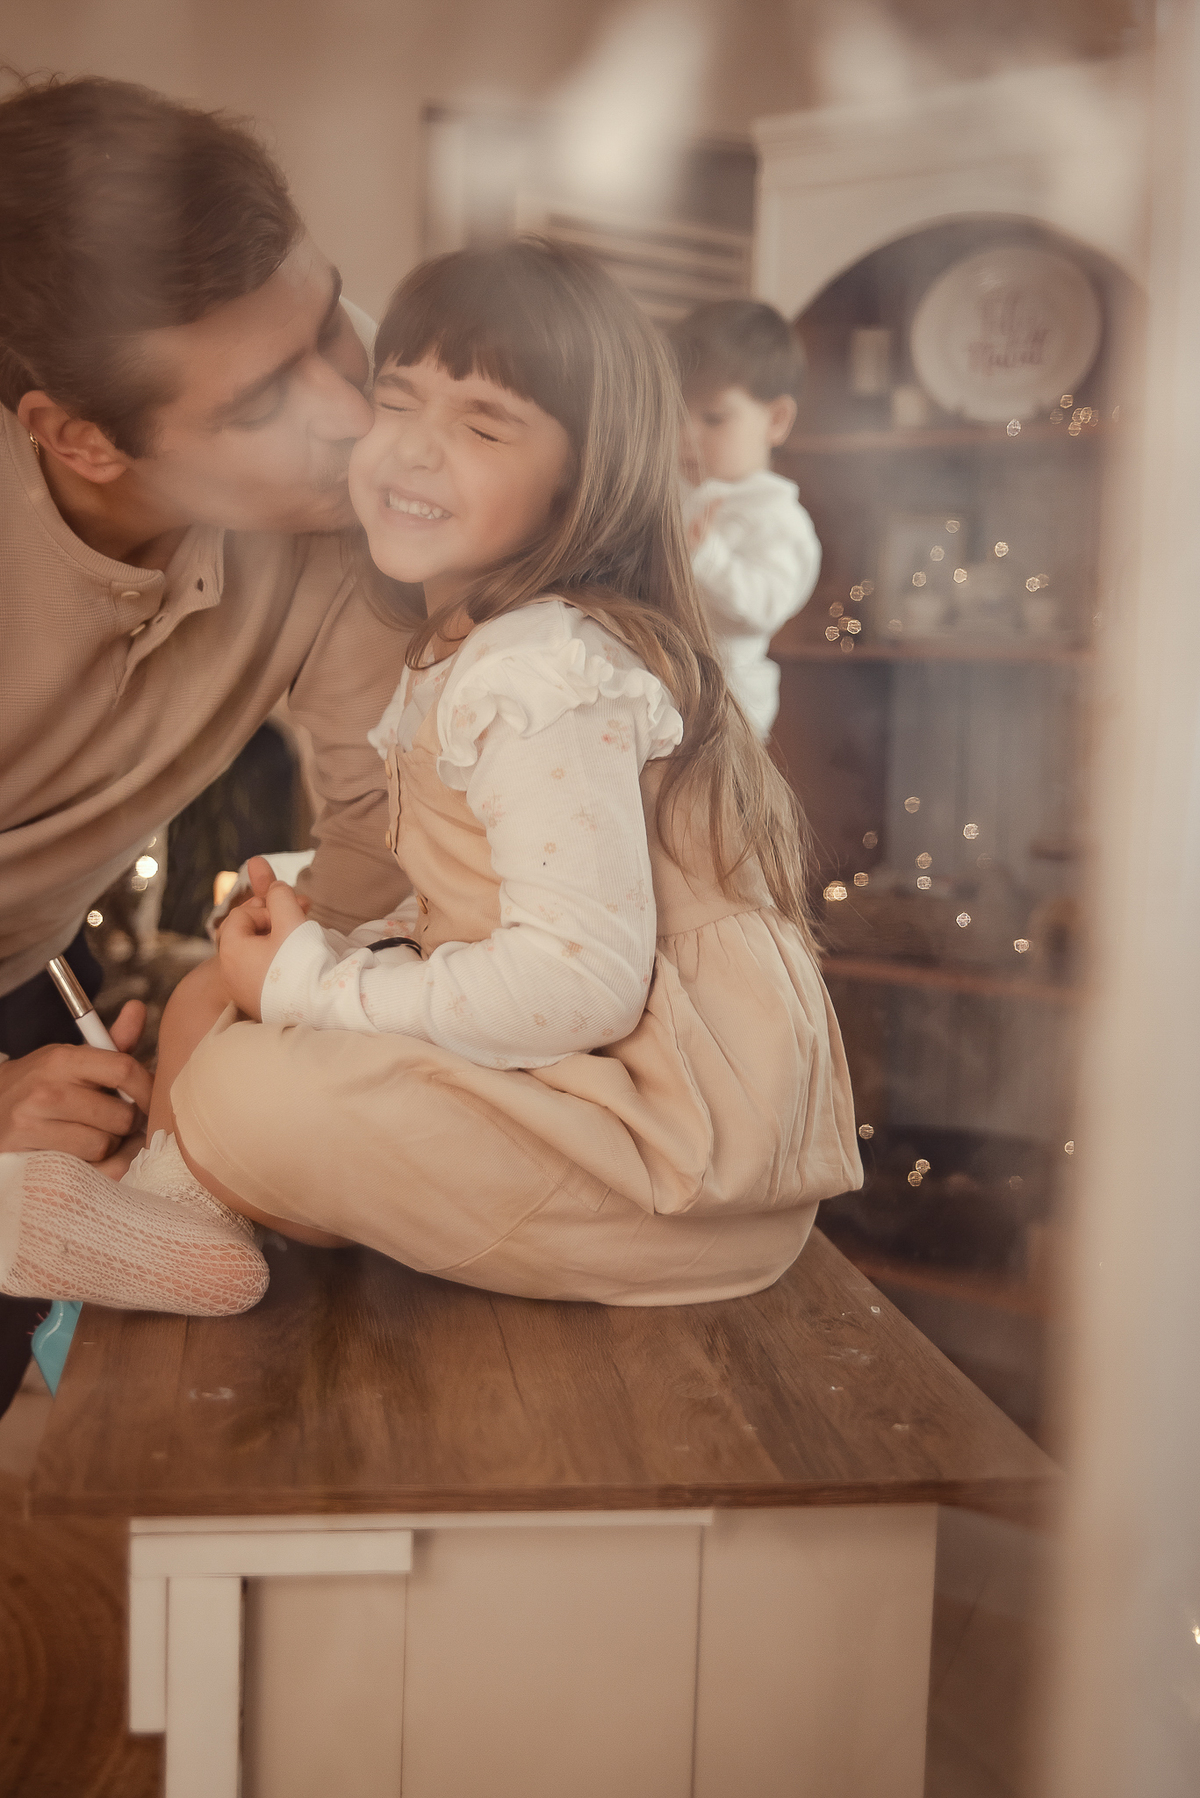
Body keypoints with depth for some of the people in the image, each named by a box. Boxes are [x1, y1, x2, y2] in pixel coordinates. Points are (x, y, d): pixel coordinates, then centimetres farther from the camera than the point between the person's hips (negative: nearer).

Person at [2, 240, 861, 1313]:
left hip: (674, 1133, -10)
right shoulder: (456, 651, 13)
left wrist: (314, 981, -17)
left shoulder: (552, 672, -21)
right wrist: (336, 947, -1)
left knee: (242, 1092, -20)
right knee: (210, 1001, 8)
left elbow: (582, 981, -28)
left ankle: (145, 1212, 9)